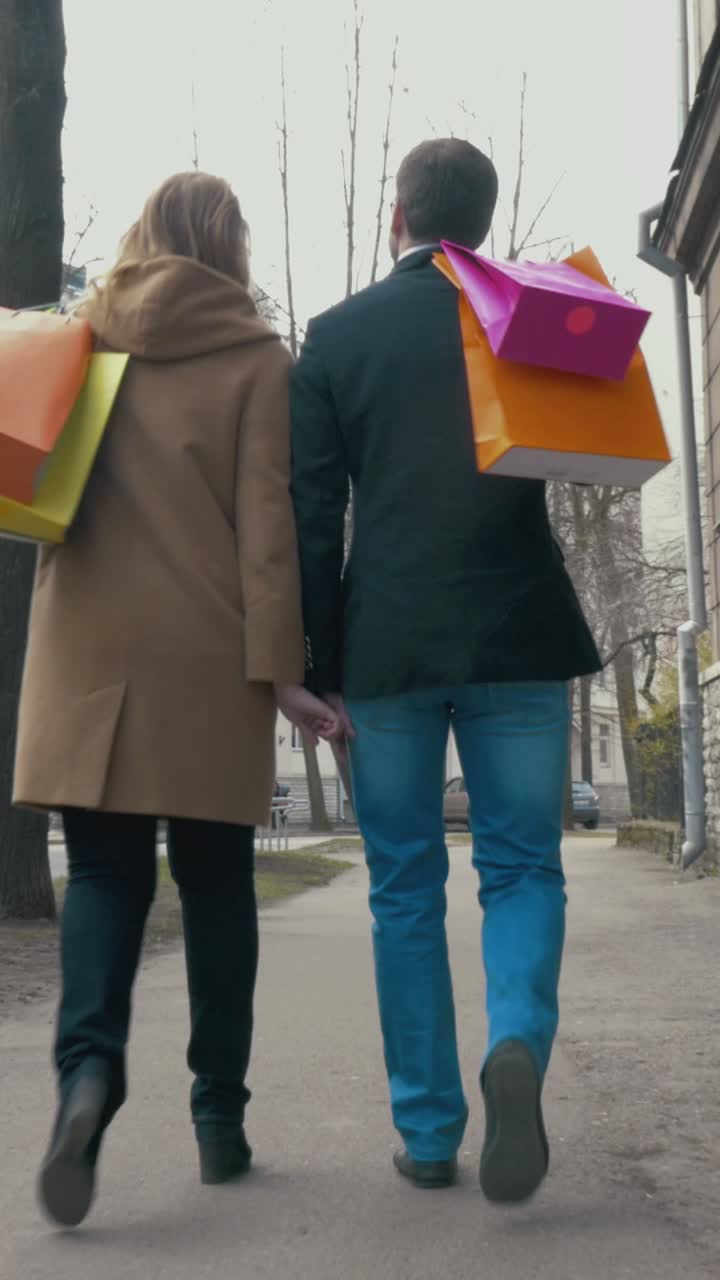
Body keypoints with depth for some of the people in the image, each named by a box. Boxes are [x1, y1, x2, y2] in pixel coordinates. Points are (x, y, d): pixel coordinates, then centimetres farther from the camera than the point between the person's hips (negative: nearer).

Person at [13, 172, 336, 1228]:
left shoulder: (78, 340, 10)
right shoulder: (256, 358, 1)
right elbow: (269, 518, -6)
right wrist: (282, 663, -8)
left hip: (89, 645, 2)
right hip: (207, 652, -2)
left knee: (105, 871, 7)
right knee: (215, 878, 8)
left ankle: (88, 1067, -17)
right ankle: (219, 1118, 13)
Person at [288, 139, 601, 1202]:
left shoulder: (336, 337, 3)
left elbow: (311, 515, -1)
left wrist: (320, 667, 2)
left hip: (388, 641, 0)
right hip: (517, 633, 0)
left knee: (405, 890, 9)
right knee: (522, 867, 10)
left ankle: (429, 1133, 13)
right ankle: (518, 1044, -16)